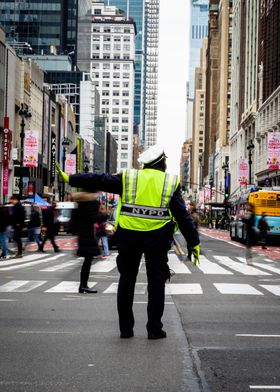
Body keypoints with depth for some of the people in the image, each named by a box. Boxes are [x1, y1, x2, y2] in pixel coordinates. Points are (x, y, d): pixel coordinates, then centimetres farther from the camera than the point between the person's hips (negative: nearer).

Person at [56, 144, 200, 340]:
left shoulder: (128, 178, 3)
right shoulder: (171, 183, 2)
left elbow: (99, 181, 1)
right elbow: (183, 216, -1)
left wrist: (70, 179, 10)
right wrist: (194, 242, 1)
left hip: (129, 237, 1)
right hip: (157, 239, -1)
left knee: (127, 281, 11)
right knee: (156, 283, 8)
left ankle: (126, 328, 15)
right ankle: (155, 329, 9)